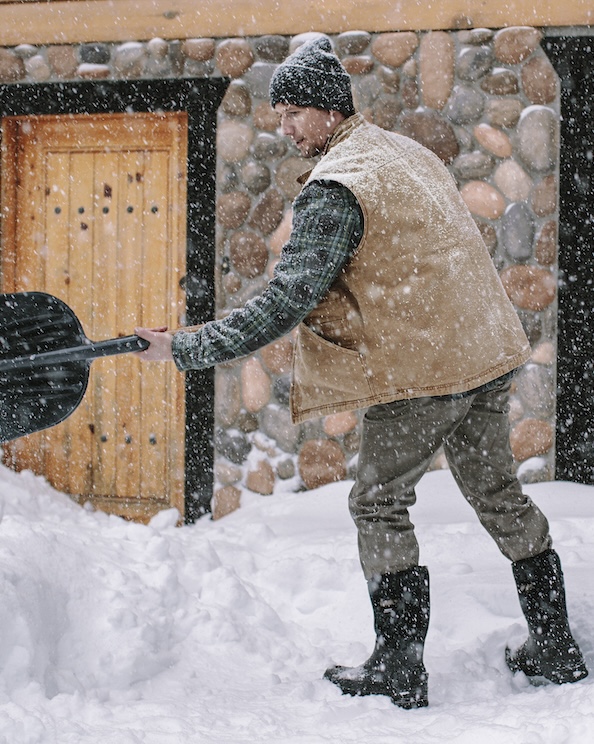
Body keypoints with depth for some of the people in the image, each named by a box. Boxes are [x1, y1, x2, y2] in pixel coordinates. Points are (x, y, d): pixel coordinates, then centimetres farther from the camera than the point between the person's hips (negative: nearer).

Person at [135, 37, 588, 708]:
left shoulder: (334, 189, -16)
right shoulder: (405, 151, 13)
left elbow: (285, 304, -21)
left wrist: (185, 349, -16)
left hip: (421, 368, -8)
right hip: (486, 350, 9)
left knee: (379, 504, 4)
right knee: (497, 494, 17)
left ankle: (400, 668, 5)